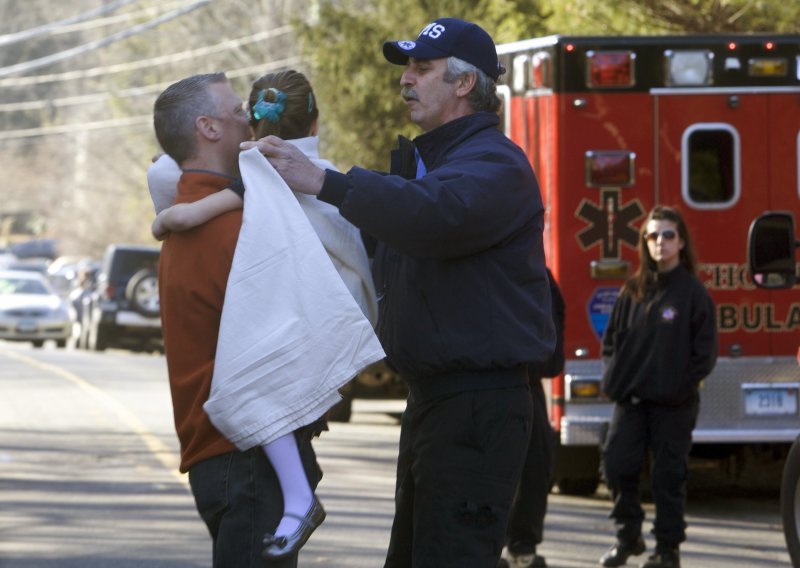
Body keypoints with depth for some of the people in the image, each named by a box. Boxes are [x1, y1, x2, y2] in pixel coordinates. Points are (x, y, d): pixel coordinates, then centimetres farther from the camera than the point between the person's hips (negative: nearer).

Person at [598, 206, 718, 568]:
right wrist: (615, 377, 1)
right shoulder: (633, 290, 10)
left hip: (673, 402, -4)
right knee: (616, 463, -2)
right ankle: (628, 535, 14)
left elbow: (705, 350, -3)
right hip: (631, 398, 4)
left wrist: (683, 385, -11)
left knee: (669, 474, 1)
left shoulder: (693, 292, -2)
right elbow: (613, 338, 14)